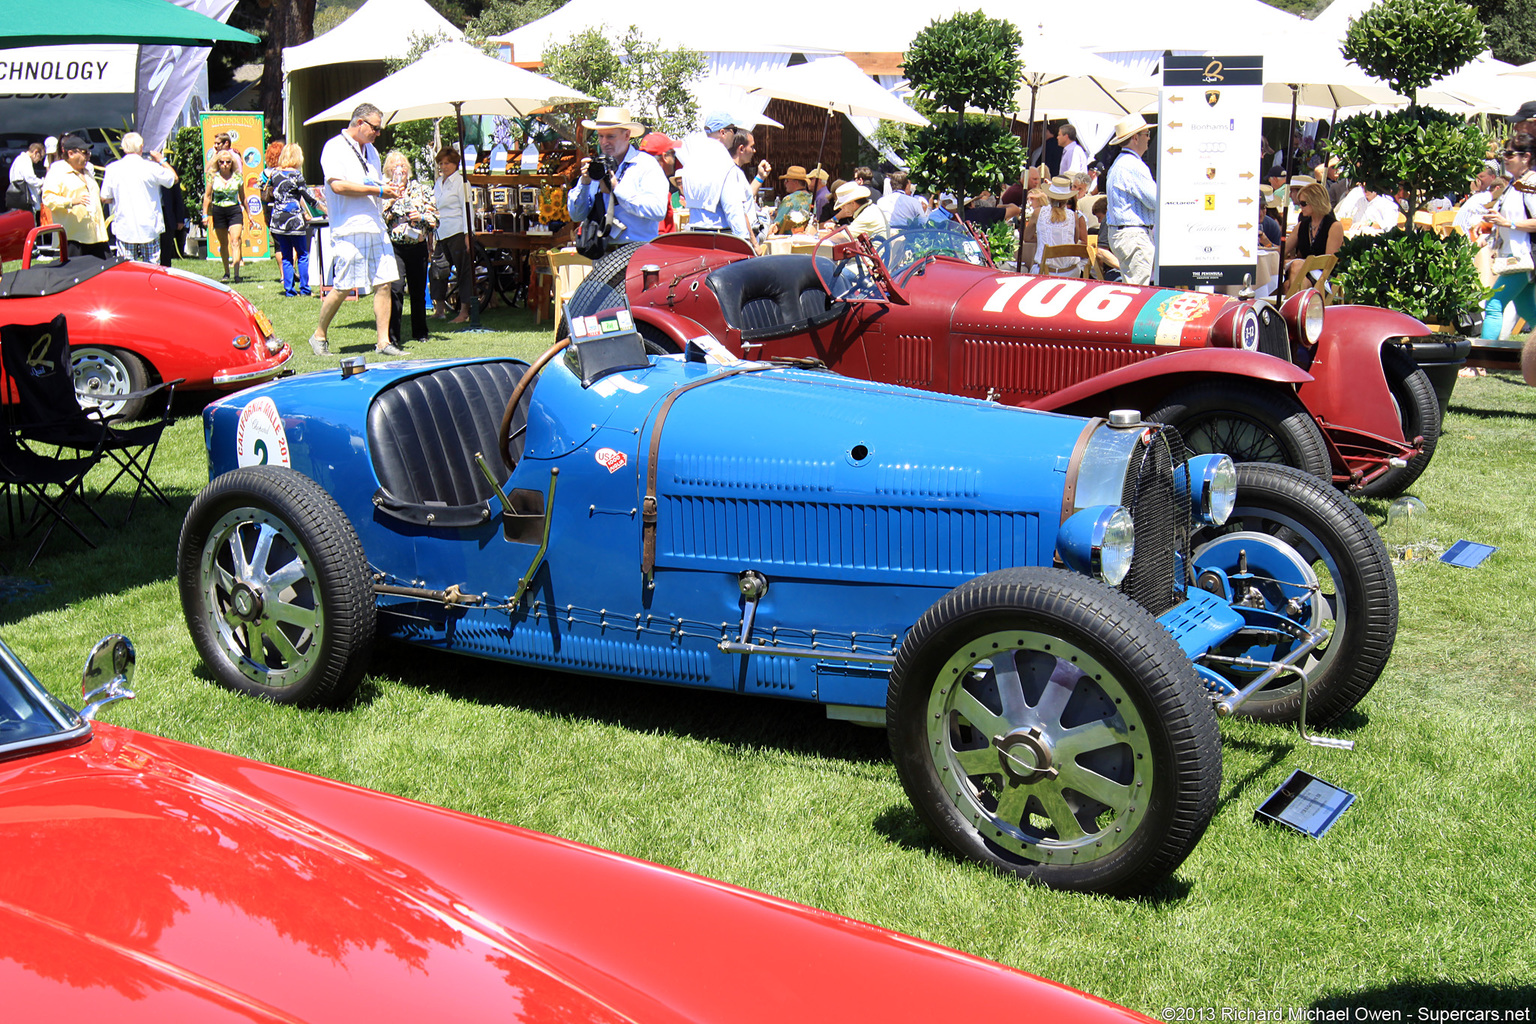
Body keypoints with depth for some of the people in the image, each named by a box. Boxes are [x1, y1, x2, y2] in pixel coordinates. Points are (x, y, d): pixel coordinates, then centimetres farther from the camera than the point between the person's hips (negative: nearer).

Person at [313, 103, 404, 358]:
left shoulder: (370, 150, 21)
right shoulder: (334, 148, -4)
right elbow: (338, 185, -17)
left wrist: (389, 189, 6)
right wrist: (377, 190, -14)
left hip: (376, 228, 8)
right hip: (349, 229, -7)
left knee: (383, 284, 0)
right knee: (341, 287, -5)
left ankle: (383, 341, 3)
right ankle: (319, 335, 12)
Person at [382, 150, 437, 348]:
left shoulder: (421, 189, 9)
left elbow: (435, 218, 8)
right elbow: (381, 220, -5)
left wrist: (421, 217, -10)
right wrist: (392, 200, -14)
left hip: (418, 247, 3)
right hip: (394, 247, -3)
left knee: (418, 291, 10)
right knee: (396, 288, -19)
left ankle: (419, 332, 27)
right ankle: (392, 336, -18)